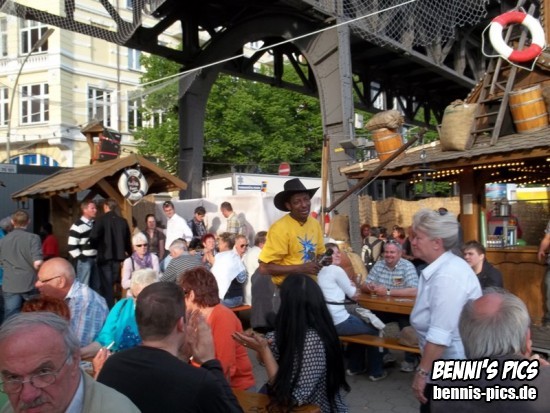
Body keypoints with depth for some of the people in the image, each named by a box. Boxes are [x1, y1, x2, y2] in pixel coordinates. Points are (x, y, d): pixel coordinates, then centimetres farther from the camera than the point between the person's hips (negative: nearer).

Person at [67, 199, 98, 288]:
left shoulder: (94, 224, 13)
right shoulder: (78, 225, -12)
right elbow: (72, 246, -16)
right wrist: (80, 258, -14)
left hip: (95, 259, 8)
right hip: (84, 260, -8)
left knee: (96, 286, 13)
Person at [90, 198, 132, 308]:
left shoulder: (102, 220, -10)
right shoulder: (123, 221, 3)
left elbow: (93, 237, -19)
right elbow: (128, 240, 7)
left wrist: (96, 246, 2)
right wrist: (129, 253, 22)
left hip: (105, 256, -4)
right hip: (118, 256, 5)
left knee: (106, 285, 3)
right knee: (111, 283, 18)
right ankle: (112, 308, 24)